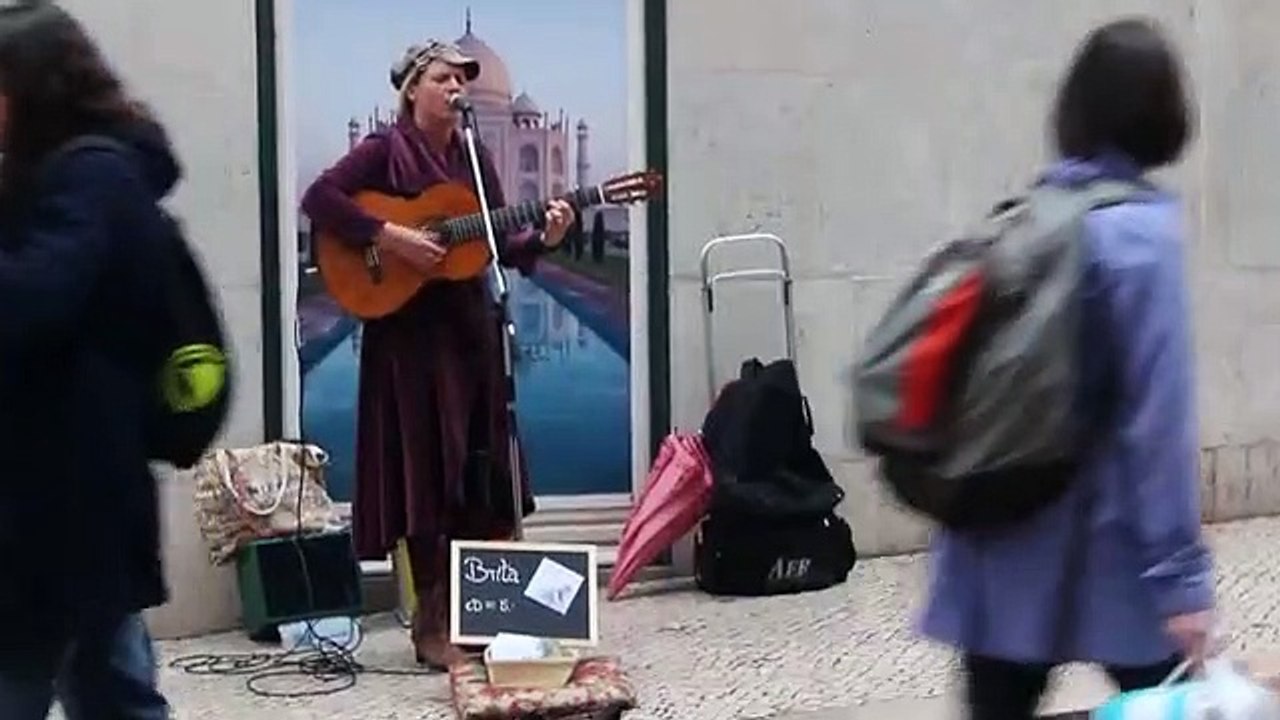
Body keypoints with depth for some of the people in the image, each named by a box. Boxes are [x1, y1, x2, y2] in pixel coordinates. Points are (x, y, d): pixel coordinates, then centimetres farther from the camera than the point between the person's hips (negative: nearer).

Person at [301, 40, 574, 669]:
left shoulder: (475, 158, 13)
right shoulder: (385, 150, -5)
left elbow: (498, 243, 11)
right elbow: (318, 199, -16)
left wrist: (543, 239, -8)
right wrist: (387, 236, -22)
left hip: (471, 325, 6)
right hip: (409, 329, -6)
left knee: (484, 470, 7)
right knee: (428, 470, -4)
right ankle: (432, 623, 3)